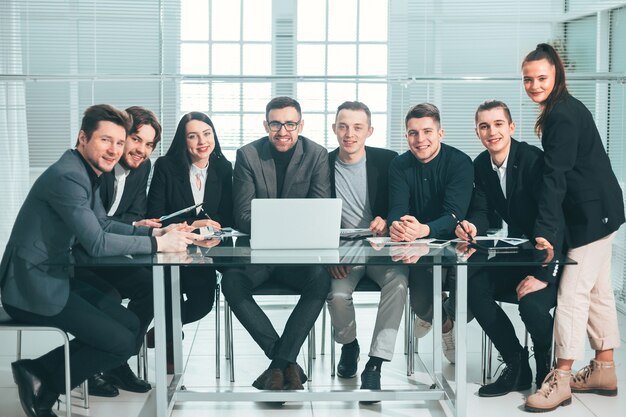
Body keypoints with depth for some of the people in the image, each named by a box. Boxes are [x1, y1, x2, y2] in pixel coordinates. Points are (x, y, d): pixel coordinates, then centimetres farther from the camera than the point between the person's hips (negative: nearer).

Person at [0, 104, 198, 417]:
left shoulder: (86, 173, 10)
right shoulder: (68, 176, -22)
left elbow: (104, 224, 16)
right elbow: (97, 244, -25)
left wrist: (153, 232, 2)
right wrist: (158, 244, -20)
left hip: (57, 277, 10)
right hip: (35, 287, -10)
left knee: (132, 327, 8)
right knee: (124, 343, -9)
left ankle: (39, 372, 10)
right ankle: (42, 389, 4)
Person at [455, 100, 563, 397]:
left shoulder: (533, 160, -22)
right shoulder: (481, 166, 1)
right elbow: (482, 211, -1)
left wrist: (543, 275, -31)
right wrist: (472, 227, -27)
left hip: (553, 253, -7)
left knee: (531, 303, -32)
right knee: (473, 286, -17)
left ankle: (549, 371, 2)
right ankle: (517, 367, -1)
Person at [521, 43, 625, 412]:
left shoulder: (563, 115, -17)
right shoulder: (564, 109, 14)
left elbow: (555, 177, -24)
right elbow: (557, 171, 14)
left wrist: (545, 231, -28)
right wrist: (548, 228, 12)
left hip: (593, 214, -10)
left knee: (573, 293, -9)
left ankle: (561, 380, -5)